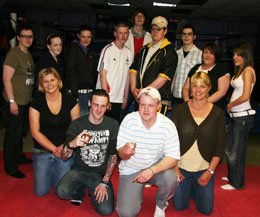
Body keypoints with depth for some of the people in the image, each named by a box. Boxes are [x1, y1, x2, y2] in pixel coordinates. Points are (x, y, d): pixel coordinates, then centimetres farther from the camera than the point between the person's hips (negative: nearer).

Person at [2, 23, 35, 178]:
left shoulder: (28, 54, 13)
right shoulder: (13, 54, -14)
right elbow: (6, 79, -18)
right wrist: (12, 101, -20)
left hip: (26, 102, 9)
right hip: (14, 103, -8)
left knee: (22, 132, 21)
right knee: (13, 135, 2)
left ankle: (19, 157, 40)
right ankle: (11, 168, 16)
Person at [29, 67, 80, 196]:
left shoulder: (70, 101, -2)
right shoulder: (36, 103, -3)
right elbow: (35, 132, -5)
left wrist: (65, 146, -16)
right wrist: (54, 149, -12)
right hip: (42, 151, 1)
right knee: (41, 192, -1)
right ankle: (49, 172, 30)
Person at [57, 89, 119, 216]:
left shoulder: (112, 125, -4)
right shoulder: (77, 124, -6)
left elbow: (113, 156, -1)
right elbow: (64, 157, -11)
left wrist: (104, 183, -8)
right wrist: (71, 144, -35)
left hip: (101, 173, 0)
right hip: (80, 169, 0)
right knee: (62, 192, -28)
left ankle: (94, 193, 15)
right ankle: (80, 190, 8)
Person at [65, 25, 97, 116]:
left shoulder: (91, 51, 16)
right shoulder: (73, 49, -4)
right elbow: (70, 72, -11)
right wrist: (74, 93, -17)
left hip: (89, 91, 6)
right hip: (76, 91, -6)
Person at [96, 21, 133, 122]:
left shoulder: (129, 53, 10)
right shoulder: (107, 50, -6)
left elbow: (128, 77, 12)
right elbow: (103, 75, -9)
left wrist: (125, 98, 8)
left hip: (119, 99, 5)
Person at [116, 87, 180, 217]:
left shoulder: (167, 125, -17)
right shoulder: (129, 120, -16)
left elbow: (173, 158, -17)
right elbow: (122, 155, -15)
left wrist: (152, 171, -33)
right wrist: (125, 151, -41)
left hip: (156, 165, 1)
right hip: (131, 170, 0)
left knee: (170, 179, -32)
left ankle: (160, 204, 3)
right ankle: (136, 194, 23)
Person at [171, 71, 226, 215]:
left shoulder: (218, 114, -3)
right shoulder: (180, 110, -4)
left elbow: (219, 147, -1)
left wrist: (210, 171, -8)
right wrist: (174, 168, -8)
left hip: (204, 169, 1)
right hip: (181, 167, 0)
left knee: (206, 210, 4)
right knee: (179, 206, 3)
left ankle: (195, 188, 33)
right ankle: (187, 187, 33)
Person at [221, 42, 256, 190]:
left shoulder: (248, 70, -13)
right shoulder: (239, 70, 14)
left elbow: (245, 96, -21)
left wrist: (230, 105, -8)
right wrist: (231, 105, 3)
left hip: (243, 116, -9)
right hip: (235, 115, 9)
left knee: (237, 152, 3)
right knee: (229, 150, 18)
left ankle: (237, 183, 18)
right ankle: (232, 176, 36)